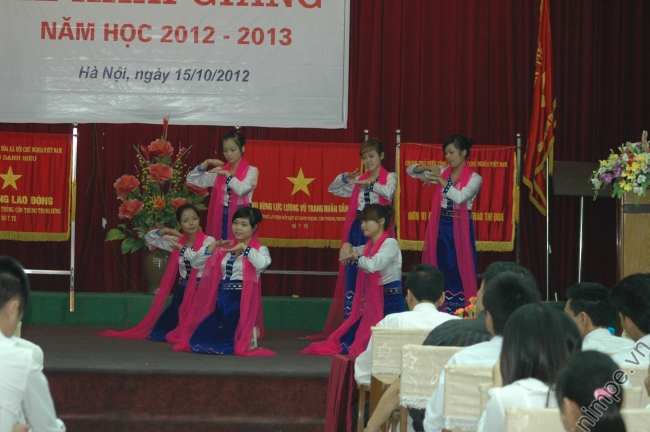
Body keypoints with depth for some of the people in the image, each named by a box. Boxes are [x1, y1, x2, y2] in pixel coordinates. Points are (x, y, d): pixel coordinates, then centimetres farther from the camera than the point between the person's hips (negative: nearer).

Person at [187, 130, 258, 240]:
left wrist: (227, 174, -13)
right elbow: (191, 179, 11)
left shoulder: (251, 171, -2)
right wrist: (206, 163, -2)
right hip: (220, 219, 4)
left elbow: (242, 190, -21)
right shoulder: (219, 170, 11)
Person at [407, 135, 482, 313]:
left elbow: (460, 197, -22)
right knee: (441, 272, 6)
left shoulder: (474, 178, -5)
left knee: (460, 272, -3)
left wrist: (440, 180, -17)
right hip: (440, 228, 5)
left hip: (460, 229, -5)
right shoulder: (443, 173, 8)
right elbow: (410, 170, 10)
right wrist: (428, 168, -9)